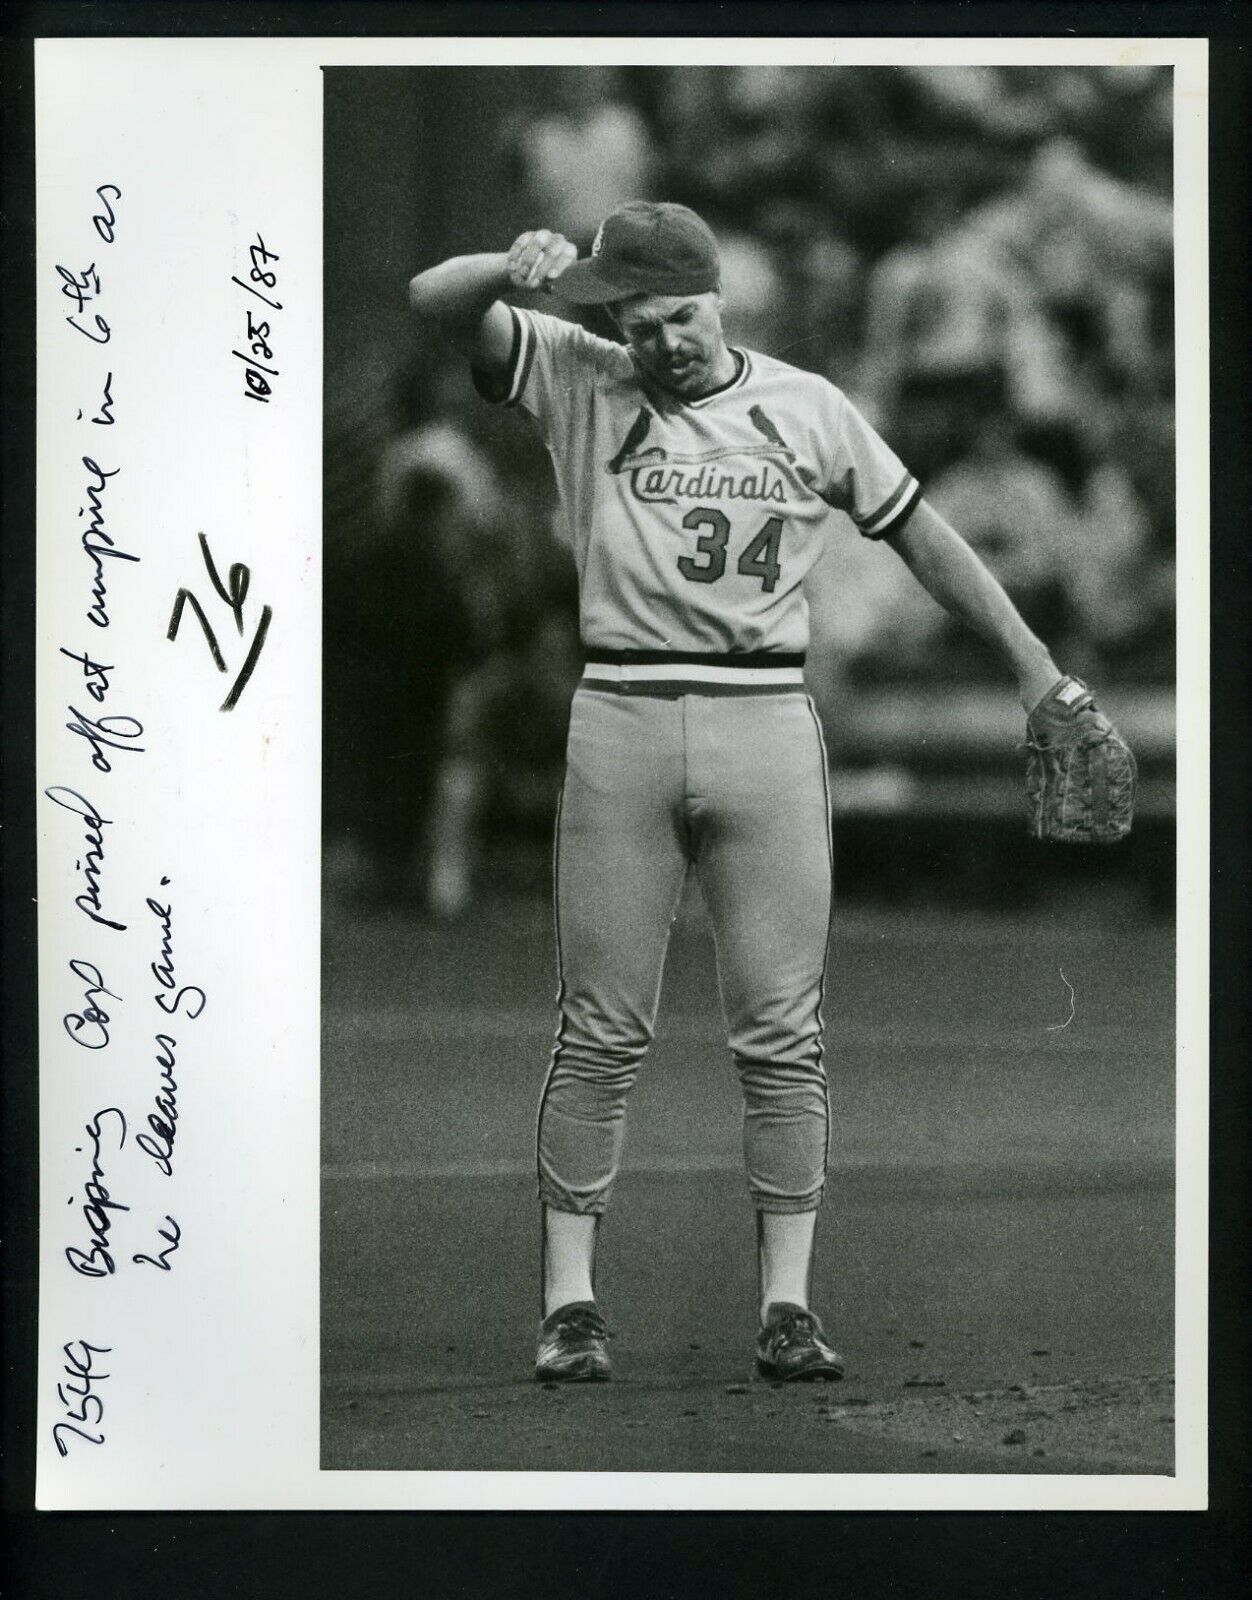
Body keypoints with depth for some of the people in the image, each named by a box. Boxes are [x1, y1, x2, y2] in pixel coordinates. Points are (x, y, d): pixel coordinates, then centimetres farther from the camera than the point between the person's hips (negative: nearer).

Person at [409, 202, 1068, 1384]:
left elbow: (916, 530, 19)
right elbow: (433, 301, -3)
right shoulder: (578, 384, 6)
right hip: (620, 723, -1)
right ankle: (569, 1305, 5)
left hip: (767, 729, 1)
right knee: (600, 1033, 0)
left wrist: (1031, 664, 19)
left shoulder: (809, 410, 10)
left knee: (780, 1038, 0)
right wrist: (516, 269, -24)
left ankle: (786, 1307, 3)